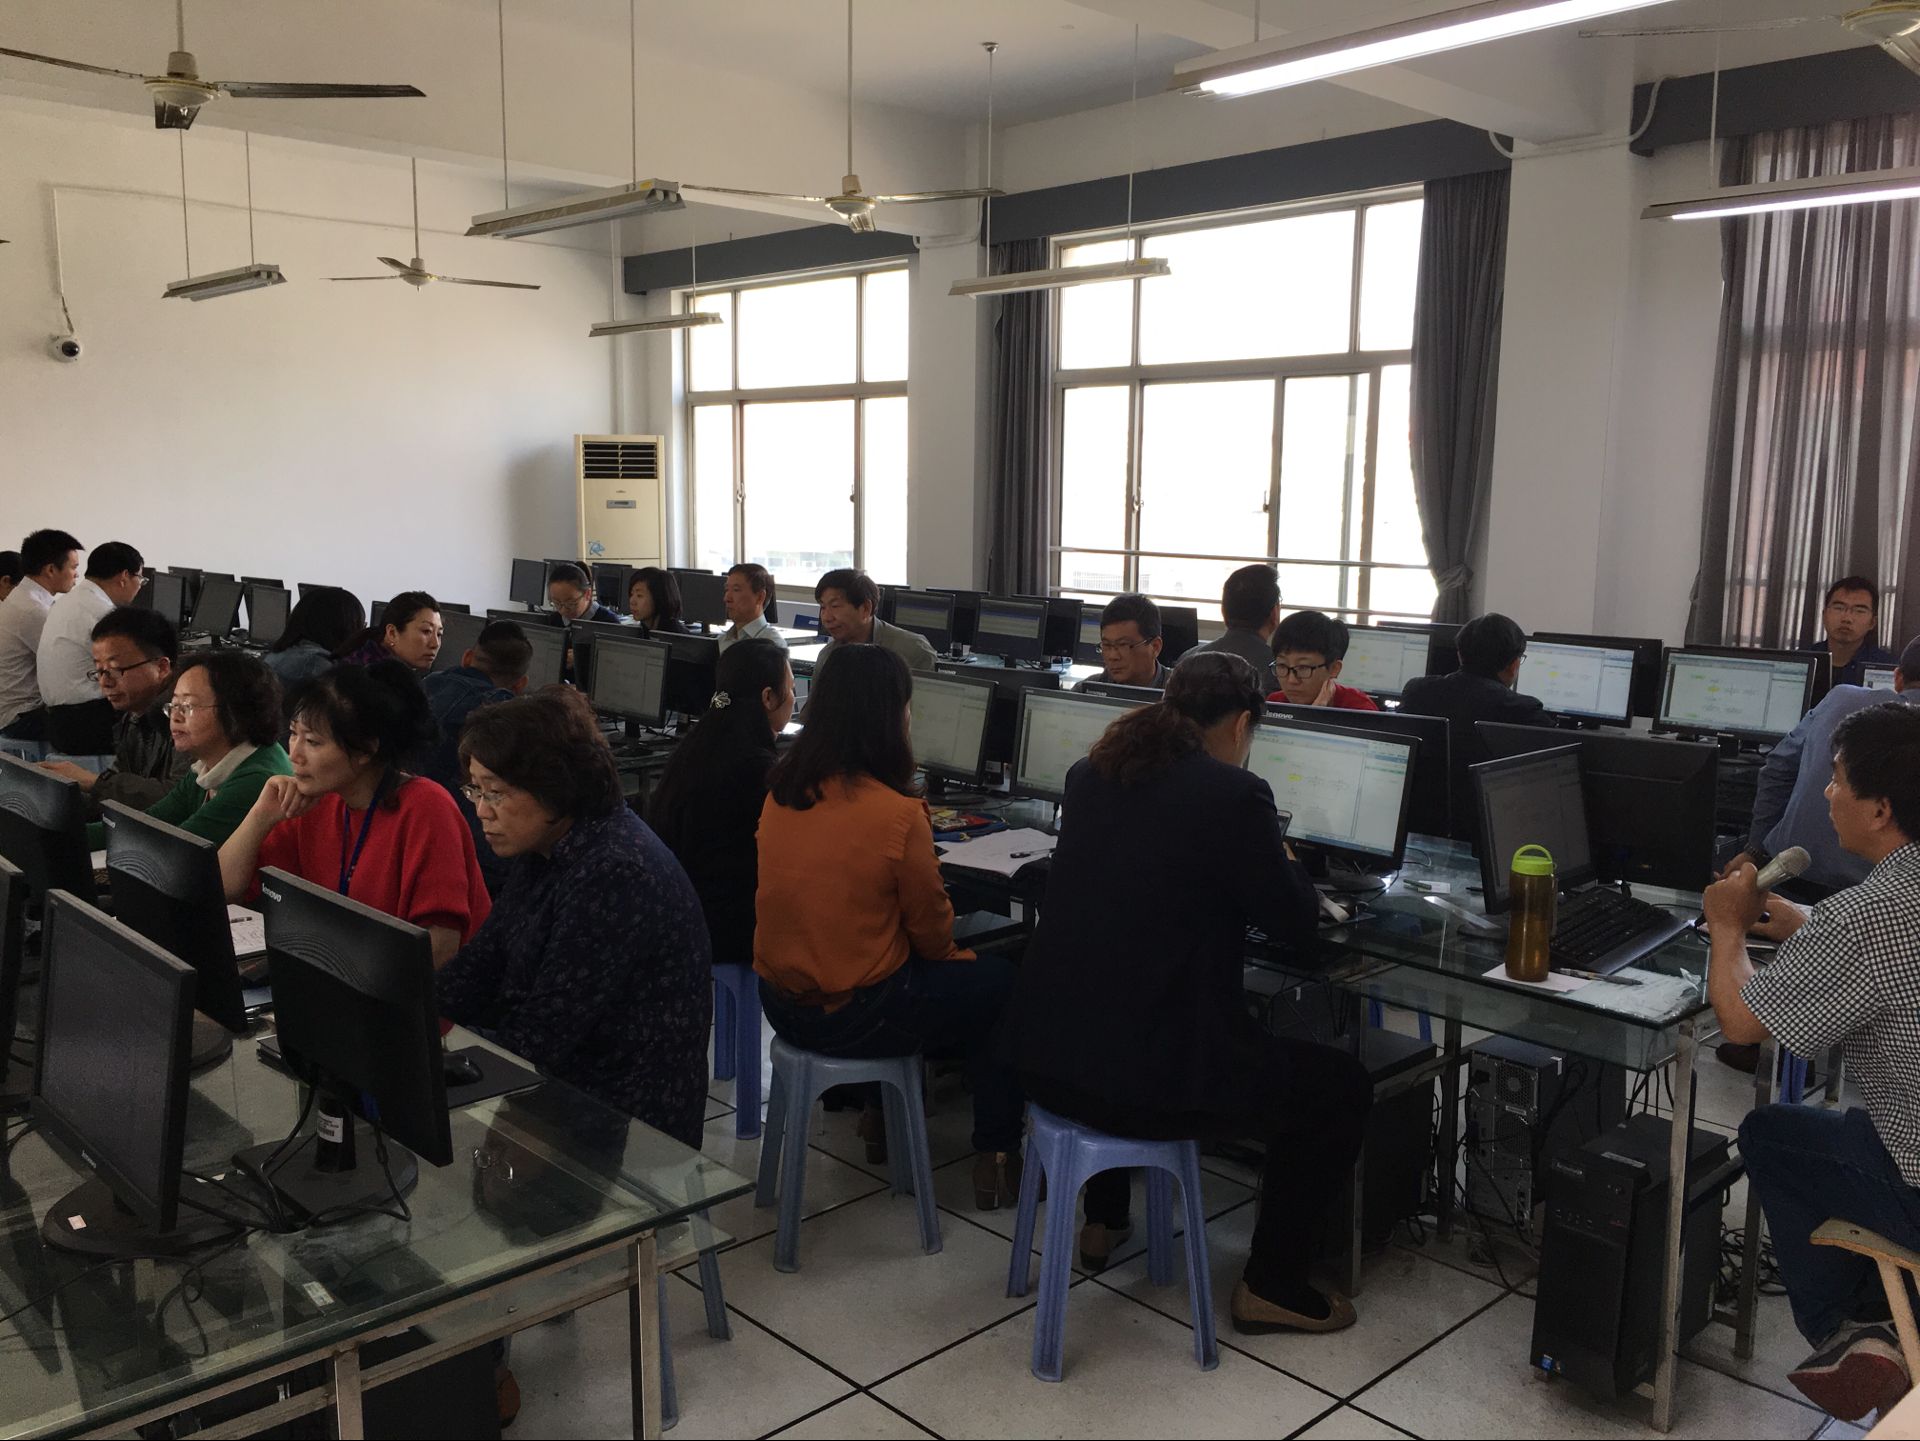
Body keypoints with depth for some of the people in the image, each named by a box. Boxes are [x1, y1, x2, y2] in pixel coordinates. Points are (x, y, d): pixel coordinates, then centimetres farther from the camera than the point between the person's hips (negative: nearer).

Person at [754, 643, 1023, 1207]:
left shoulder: (780, 790, -4)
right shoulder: (896, 813, -23)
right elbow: (932, 930, -8)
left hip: (780, 1001, 7)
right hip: (854, 1016, -7)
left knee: (949, 970, 30)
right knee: (996, 982, 16)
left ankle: (881, 1110, 39)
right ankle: (997, 1157, 22)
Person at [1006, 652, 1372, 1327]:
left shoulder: (1090, 773, 7)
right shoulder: (1235, 794, -13)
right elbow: (1294, 920, -2)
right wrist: (1283, 861, 19)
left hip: (1043, 1060, 7)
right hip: (1148, 1081, -7)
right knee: (1342, 1087, 13)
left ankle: (1103, 1221, 46)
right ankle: (1270, 1285, 21)